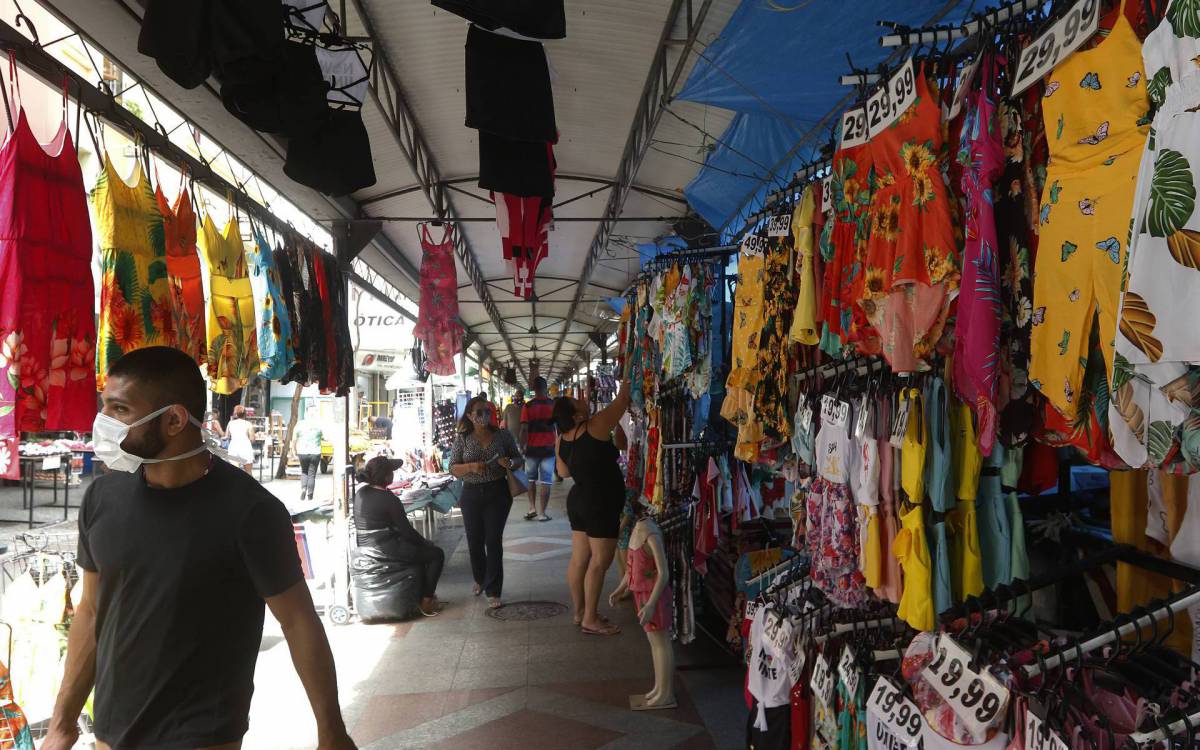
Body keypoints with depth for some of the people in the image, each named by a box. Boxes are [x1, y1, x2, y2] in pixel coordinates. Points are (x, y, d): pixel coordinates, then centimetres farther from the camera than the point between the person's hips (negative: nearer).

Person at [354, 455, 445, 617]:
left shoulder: (361, 493, 1)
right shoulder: (389, 500, -21)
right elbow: (406, 531, -14)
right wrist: (426, 542, 0)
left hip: (366, 547, 9)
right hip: (385, 550, -9)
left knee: (420, 547, 29)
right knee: (436, 554, 4)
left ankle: (422, 592, 33)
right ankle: (426, 602, 8)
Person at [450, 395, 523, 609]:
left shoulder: (503, 435, -1)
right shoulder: (463, 439, 0)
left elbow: (518, 459, 7)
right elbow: (453, 469, 0)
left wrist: (510, 463, -16)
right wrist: (471, 466, -20)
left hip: (497, 493, -1)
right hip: (471, 494, 2)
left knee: (493, 541, -5)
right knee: (474, 541, 10)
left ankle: (493, 591, 3)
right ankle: (480, 579, 36)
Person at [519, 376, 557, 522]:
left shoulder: (527, 406, -5)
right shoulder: (553, 405, -1)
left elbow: (524, 429, -7)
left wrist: (522, 447, 1)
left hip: (532, 448, 0)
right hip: (549, 447, 0)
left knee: (531, 479, 17)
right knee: (546, 481, 3)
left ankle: (532, 508, 9)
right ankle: (542, 513, 2)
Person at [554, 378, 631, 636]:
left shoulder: (562, 440, 2)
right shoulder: (595, 426, -19)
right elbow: (623, 401, -8)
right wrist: (626, 385, 9)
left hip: (579, 500, 8)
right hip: (601, 504, -8)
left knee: (579, 559, 13)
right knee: (599, 561, -2)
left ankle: (580, 611, 23)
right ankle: (590, 619, 2)